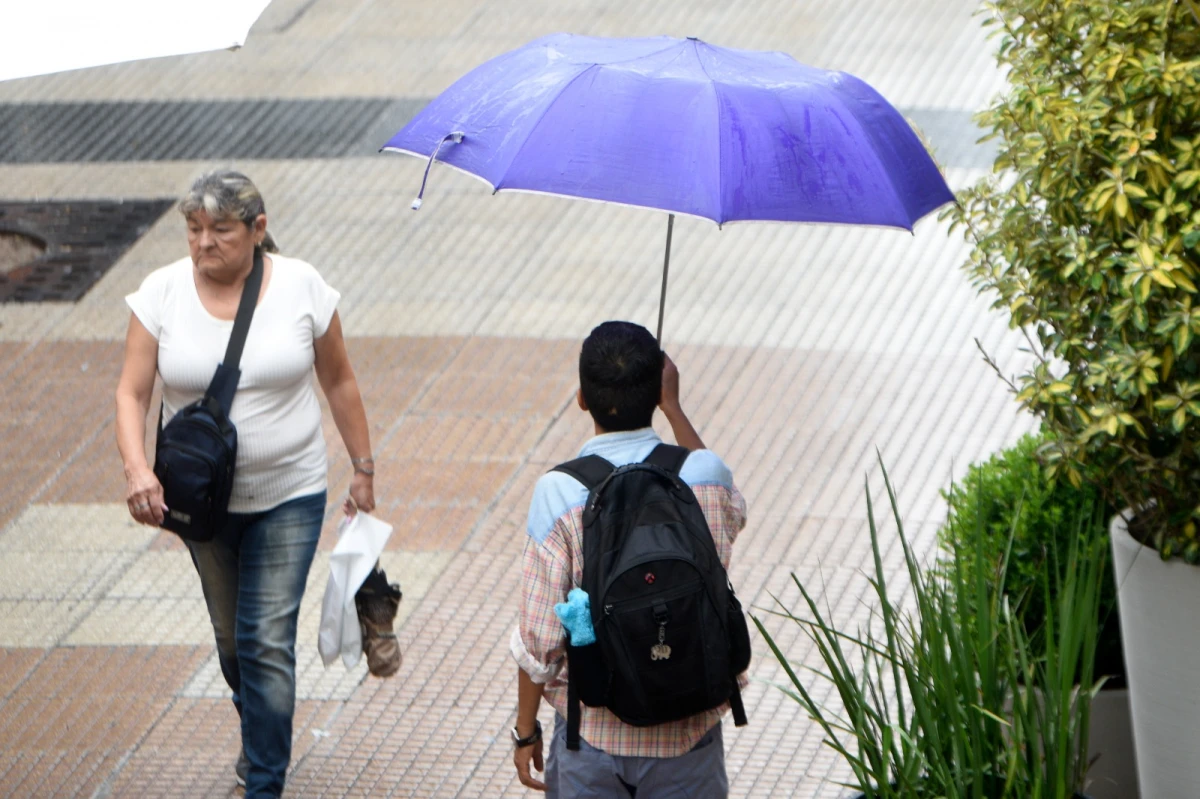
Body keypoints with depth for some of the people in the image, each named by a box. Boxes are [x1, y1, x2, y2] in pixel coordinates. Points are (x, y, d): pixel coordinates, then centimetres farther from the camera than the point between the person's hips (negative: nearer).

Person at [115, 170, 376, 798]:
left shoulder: (301, 287, -10)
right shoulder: (161, 293, -9)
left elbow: (339, 382, 2)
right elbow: (131, 393, -12)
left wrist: (363, 469, 6)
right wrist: (137, 468, -29)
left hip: (289, 494, -2)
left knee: (268, 640, -8)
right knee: (230, 635, 18)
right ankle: (260, 733, 46)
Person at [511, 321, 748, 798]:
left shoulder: (560, 494, -17)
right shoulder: (702, 478, -11)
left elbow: (539, 637, -12)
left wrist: (526, 730, 2)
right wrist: (673, 405, 18)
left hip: (592, 731, -1)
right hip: (687, 733, 2)